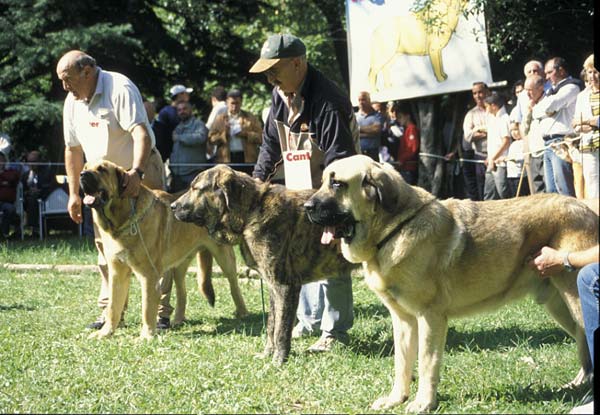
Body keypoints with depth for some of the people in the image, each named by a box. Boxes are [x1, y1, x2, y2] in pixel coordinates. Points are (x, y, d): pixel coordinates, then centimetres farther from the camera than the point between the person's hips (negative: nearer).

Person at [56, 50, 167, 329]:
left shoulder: (120, 88, -21)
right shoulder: (72, 102, 2)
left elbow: (141, 133, -33)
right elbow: (73, 148, 12)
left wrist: (136, 173, -47)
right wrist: (74, 193, 11)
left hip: (140, 174, -7)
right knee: (106, 244, 6)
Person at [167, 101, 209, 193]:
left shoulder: (198, 124, -1)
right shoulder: (178, 127, 22)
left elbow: (200, 137, -23)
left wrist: (179, 137, -11)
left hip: (193, 172, -7)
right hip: (177, 174, 7)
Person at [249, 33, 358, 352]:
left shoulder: (327, 101, -26)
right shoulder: (280, 94, 2)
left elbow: (340, 157, -29)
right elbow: (271, 141, 13)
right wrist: (258, 179, 3)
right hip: (299, 187, 8)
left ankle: (335, 330, 1)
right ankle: (310, 320, 24)